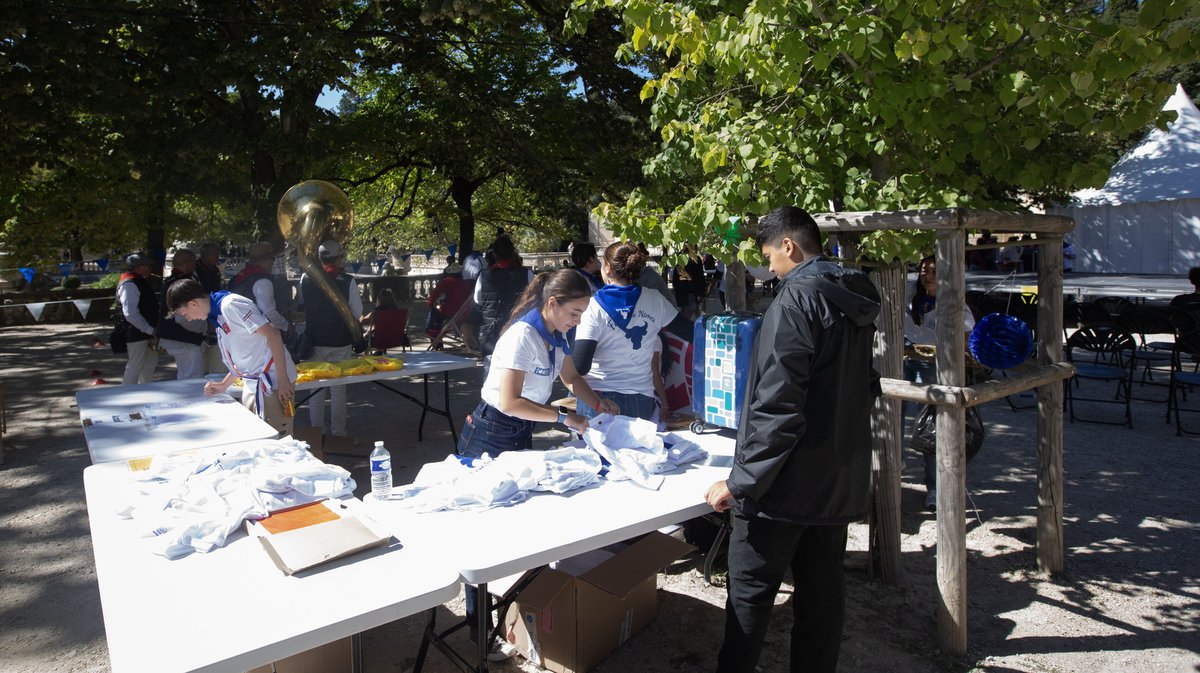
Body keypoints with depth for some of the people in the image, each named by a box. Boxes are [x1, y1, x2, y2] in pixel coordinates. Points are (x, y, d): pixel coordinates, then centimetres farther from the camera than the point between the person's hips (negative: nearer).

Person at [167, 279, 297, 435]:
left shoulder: (230, 304, -14)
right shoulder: (216, 314, 14)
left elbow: (272, 334, -20)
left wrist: (283, 380, -21)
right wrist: (224, 385, 16)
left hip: (272, 381, -9)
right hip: (253, 383, 9)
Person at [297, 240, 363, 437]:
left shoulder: (305, 279, -4)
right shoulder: (348, 281, -13)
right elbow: (357, 314, -6)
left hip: (313, 342, 2)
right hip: (340, 344, -2)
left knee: (315, 389, 12)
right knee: (338, 390, 7)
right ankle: (338, 432, 12)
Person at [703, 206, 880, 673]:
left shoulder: (796, 300, -18)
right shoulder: (855, 301, 9)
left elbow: (777, 406, -24)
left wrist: (740, 480, -18)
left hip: (790, 480, -8)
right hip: (840, 479, 9)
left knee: (749, 592, 6)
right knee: (822, 593, 17)